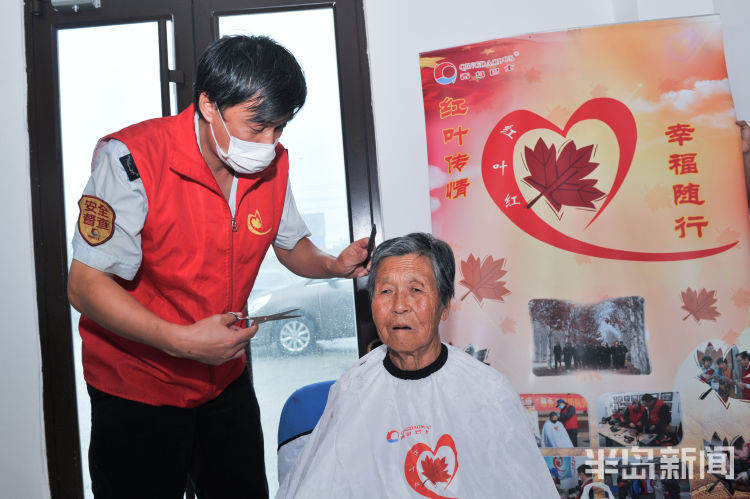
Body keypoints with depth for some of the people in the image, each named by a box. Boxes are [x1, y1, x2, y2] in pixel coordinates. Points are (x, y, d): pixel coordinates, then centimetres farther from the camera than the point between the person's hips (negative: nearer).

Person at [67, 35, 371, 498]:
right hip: (136, 389, -4)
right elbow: (86, 286, -22)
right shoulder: (131, 160, -24)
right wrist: (181, 340, -32)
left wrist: (333, 264, -12)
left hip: (226, 379, 5)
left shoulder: (273, 164, -6)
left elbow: (291, 244, 9)